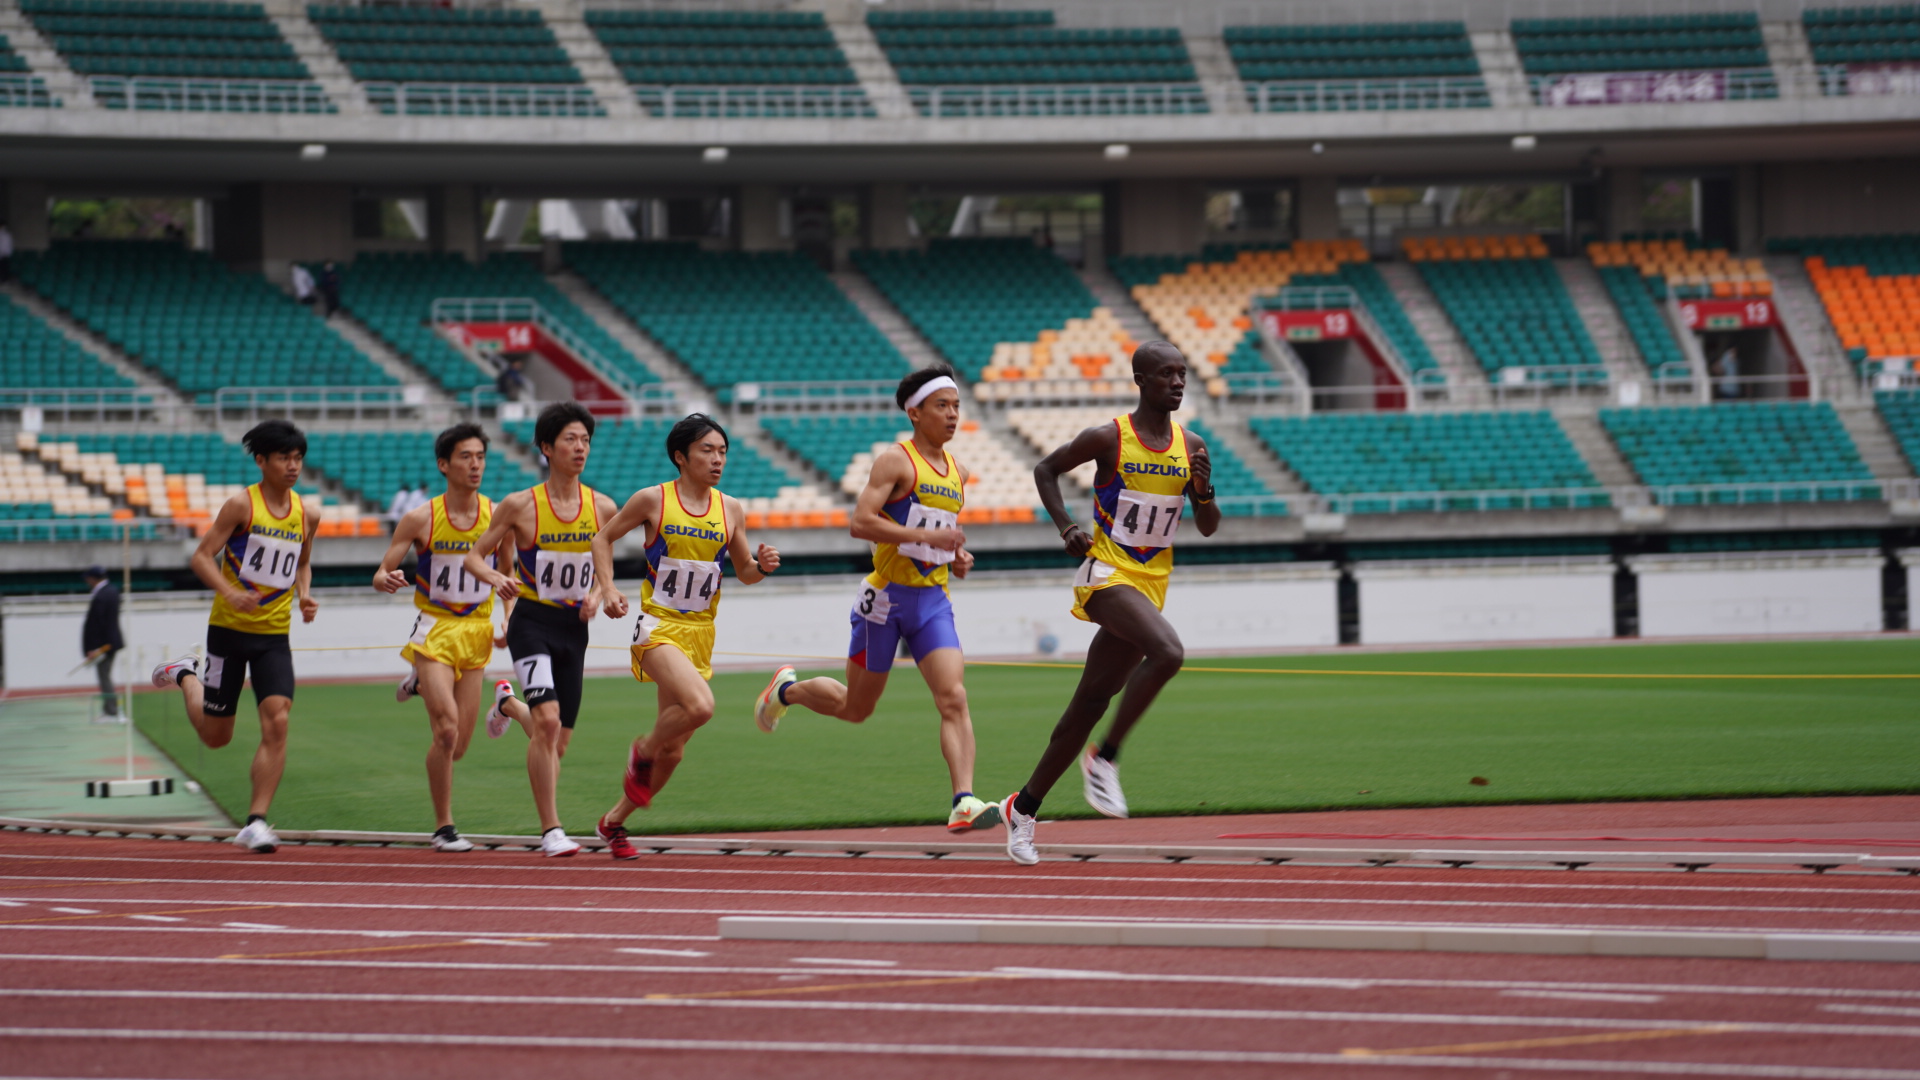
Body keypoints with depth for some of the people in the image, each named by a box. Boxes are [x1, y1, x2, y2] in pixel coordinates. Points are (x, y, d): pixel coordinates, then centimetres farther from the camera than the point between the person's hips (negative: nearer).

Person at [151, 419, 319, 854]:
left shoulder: (305, 515, 5)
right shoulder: (241, 504, -10)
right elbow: (202, 557, -10)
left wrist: (304, 594, 3)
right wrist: (229, 592, -26)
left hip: (274, 636, 3)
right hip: (229, 628, -3)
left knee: (277, 723, -15)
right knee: (216, 735, 9)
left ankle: (255, 822, -11)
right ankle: (186, 676, 42)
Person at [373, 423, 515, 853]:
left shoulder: (498, 516, 1)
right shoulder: (421, 518, -7)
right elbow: (382, 572, -4)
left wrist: (509, 626, 1)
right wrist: (386, 580, -28)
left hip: (477, 634, 3)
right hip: (434, 631, -3)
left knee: (458, 746, 6)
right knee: (447, 730, -17)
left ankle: (422, 684, 38)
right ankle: (444, 827, -2)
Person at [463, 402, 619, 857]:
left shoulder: (602, 507, 0)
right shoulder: (519, 506, -9)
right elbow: (474, 556, -1)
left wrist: (596, 595, -3)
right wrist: (496, 577, -22)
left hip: (574, 628, 4)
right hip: (532, 622, -4)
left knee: (558, 741, 11)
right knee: (548, 722, -23)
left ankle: (509, 703, 45)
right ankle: (551, 829, -14)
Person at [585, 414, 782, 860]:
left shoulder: (731, 510, 4)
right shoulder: (652, 500, -6)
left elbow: (744, 572, 13)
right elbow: (603, 538, 6)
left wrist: (762, 565, -9)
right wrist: (607, 590, -6)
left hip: (699, 634, 5)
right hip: (658, 626, -5)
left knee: (672, 749, 8)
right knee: (700, 706, -30)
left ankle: (615, 821, 28)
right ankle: (642, 751, 0)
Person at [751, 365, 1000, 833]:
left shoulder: (957, 472, 14)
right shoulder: (896, 461, -9)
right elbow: (861, 522, -20)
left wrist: (956, 558, 9)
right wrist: (927, 537, -25)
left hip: (933, 600, 5)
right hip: (887, 596, -5)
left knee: (954, 698, -15)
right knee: (855, 707, 10)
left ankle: (964, 802, -24)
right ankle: (787, 690, 40)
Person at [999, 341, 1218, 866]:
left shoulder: (1191, 447, 6)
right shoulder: (1108, 439, -8)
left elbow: (1208, 527, 11)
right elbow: (1046, 469, 5)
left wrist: (1204, 491, -9)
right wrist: (1066, 527, -7)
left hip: (1151, 583, 6)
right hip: (1107, 572, -6)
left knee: (1092, 702, 7)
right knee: (1167, 652, -30)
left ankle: (1023, 808, 18)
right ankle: (1104, 759, -16)